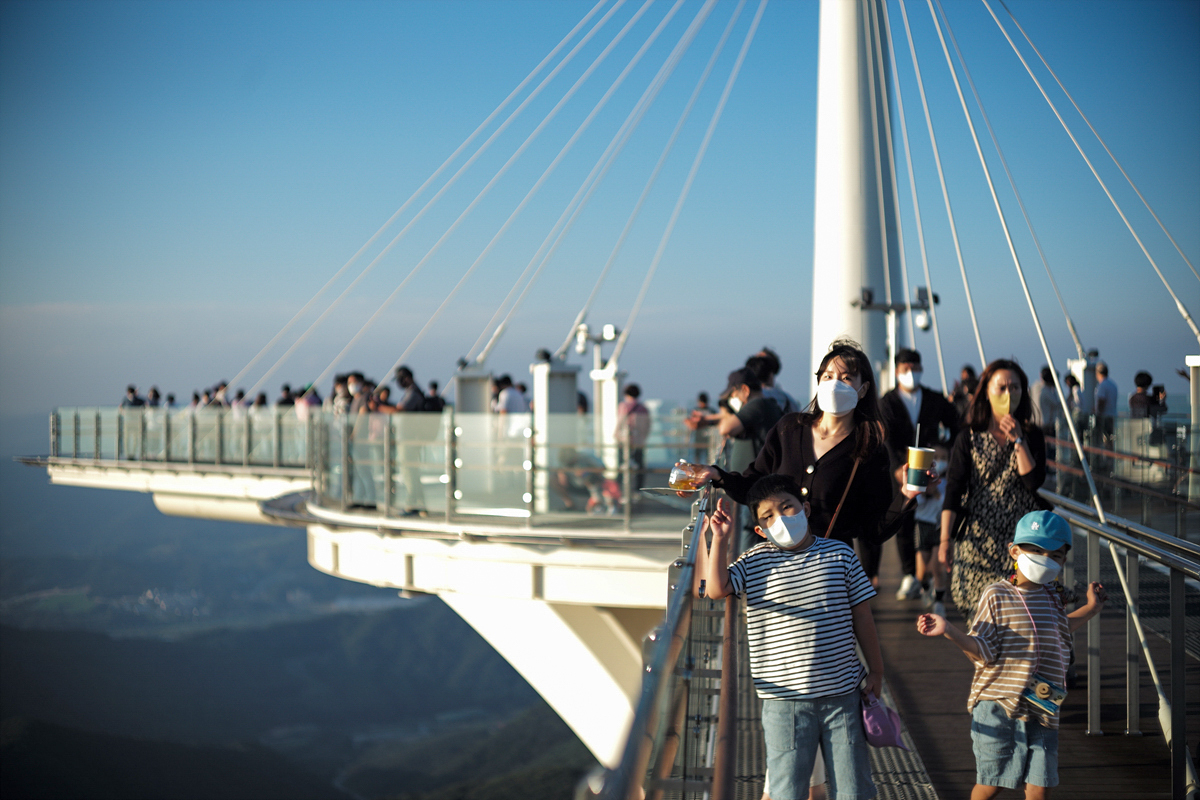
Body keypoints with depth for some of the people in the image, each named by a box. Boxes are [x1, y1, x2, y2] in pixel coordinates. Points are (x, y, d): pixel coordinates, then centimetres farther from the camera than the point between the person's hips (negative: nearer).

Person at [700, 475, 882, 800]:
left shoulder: (839, 554, 3)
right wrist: (720, 539, -10)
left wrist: (875, 670, 10)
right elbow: (715, 588, -14)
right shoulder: (754, 563, 0)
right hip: (785, 700, -1)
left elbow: (861, 615, 8)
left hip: (842, 694, 1)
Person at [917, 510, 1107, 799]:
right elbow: (983, 651, -13)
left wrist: (1090, 608, 35)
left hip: (1043, 710, 5)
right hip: (998, 707, -5)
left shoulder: (1053, 598, 11)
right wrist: (947, 630, -27)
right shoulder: (997, 595, -7)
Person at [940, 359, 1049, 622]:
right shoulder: (969, 438, 2)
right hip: (979, 537, -1)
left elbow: (1034, 481, -7)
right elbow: (953, 490, -4)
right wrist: (946, 538, -11)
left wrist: (1018, 441, -12)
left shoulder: (1032, 435, 6)